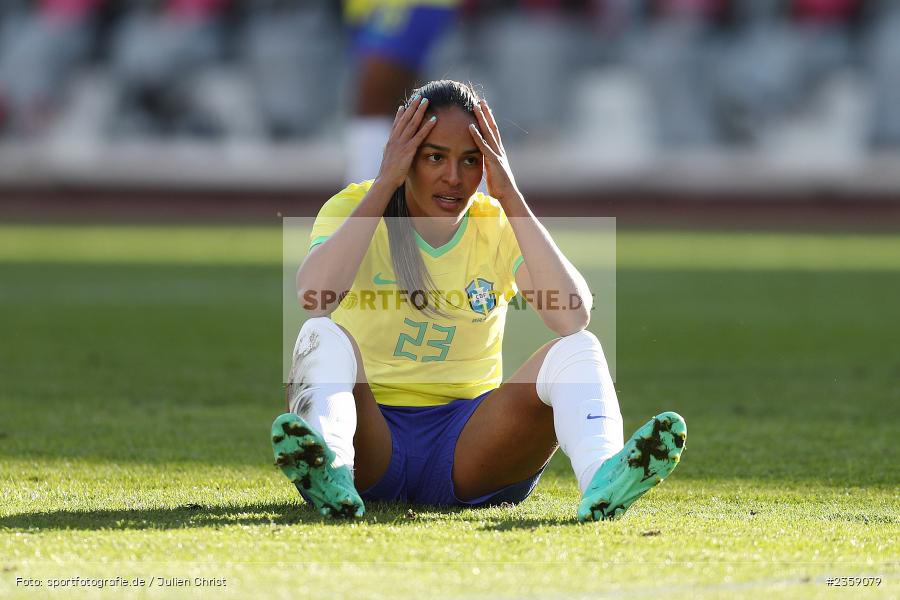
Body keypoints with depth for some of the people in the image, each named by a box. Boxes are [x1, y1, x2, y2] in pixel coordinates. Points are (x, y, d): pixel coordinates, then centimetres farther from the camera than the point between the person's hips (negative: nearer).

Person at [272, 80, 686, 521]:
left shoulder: (500, 225, 4)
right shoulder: (353, 208, -1)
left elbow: (573, 316, -15)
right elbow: (314, 297, -24)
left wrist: (510, 197, -14)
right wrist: (385, 183, -18)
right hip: (372, 434, -1)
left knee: (576, 349, -22)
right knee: (323, 335, -29)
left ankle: (601, 482, -55)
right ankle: (329, 470, -62)